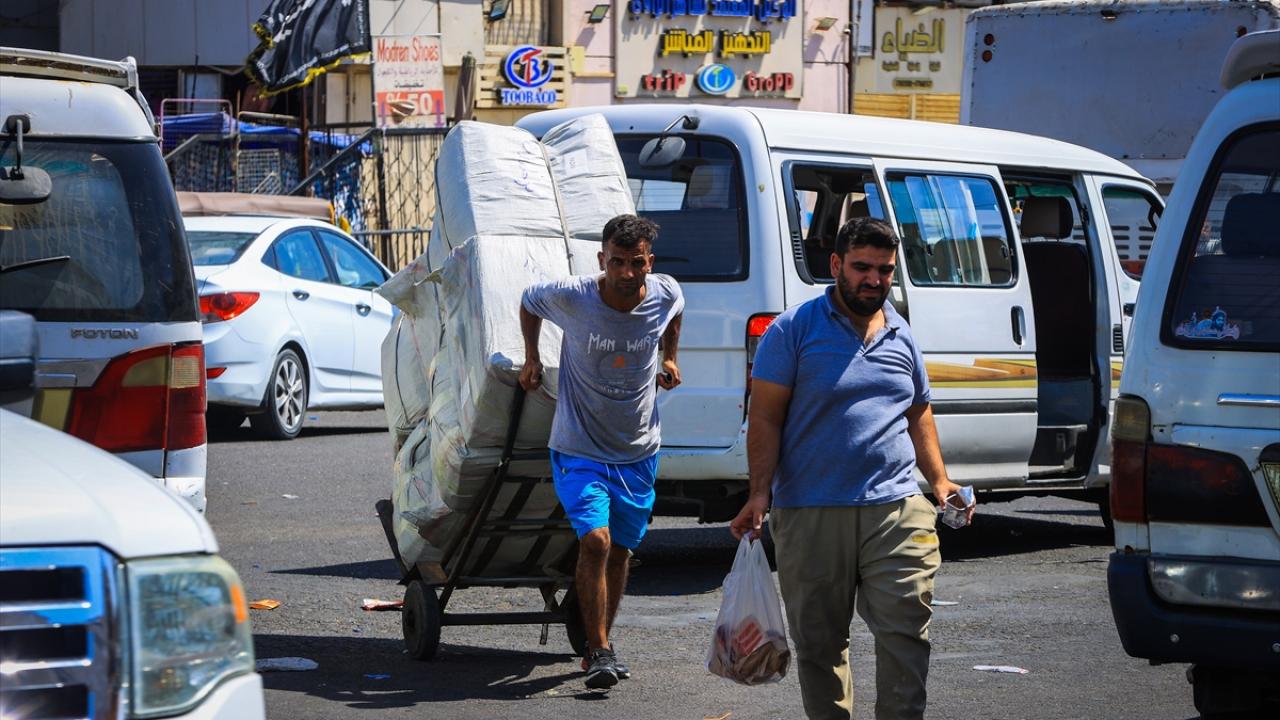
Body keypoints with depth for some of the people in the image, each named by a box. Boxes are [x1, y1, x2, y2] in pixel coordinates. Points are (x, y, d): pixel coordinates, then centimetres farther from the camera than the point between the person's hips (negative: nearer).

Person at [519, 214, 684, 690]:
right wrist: (532, 359, 6)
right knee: (595, 540, -20)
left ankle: (599, 646, 28)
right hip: (580, 450, -4)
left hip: (638, 453, 4)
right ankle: (599, 651, -14)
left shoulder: (666, 296, -10)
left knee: (620, 550, 13)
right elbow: (528, 302, 5)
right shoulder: (571, 297, -19)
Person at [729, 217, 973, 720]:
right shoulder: (794, 330, 0)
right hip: (811, 515, -3)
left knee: (905, 630, -7)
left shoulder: (902, 337, 15)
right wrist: (760, 493, -11)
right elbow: (764, 418, -3)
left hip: (896, 509, 3)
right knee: (818, 641, 6)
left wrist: (939, 481, 12)